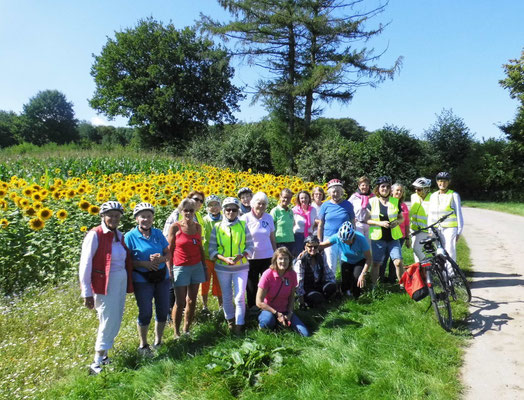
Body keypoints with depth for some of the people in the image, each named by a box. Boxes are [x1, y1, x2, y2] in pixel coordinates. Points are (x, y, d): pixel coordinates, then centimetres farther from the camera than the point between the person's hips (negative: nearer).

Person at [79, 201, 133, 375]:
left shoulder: (120, 235, 7)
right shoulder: (95, 235, -13)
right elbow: (85, 266, -13)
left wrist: (128, 284, 9)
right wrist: (87, 293, -13)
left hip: (120, 283, 7)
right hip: (105, 285, -7)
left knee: (116, 322, 13)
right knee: (109, 323, -2)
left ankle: (102, 354, 31)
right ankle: (97, 364, 14)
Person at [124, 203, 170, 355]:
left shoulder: (158, 233, 3)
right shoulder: (130, 236, -8)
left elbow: (168, 253, 6)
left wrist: (160, 259, -16)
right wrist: (144, 264, -21)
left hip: (162, 277, 4)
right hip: (142, 280, -4)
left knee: (163, 311, 10)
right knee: (145, 313, 3)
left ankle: (158, 341, 33)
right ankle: (143, 345, 26)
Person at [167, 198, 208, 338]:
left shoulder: (197, 226, 6)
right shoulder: (175, 227, -7)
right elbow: (169, 250, -4)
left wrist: (205, 267, 13)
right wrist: (169, 271, -8)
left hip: (196, 267, 4)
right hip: (180, 268, -4)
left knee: (191, 301, 8)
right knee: (180, 303, -1)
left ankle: (186, 330, 24)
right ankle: (176, 333, 17)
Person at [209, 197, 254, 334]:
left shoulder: (243, 225, -2)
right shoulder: (217, 227, -1)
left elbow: (250, 246, 1)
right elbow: (212, 250, -1)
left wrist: (241, 255, -17)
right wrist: (224, 258, -17)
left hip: (241, 267, -1)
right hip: (223, 268, 1)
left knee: (240, 297, -4)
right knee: (226, 296, 14)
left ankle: (239, 324, 9)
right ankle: (230, 320, 34)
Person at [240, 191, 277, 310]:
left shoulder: (269, 218, 4)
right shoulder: (245, 218, -4)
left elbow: (272, 238, 10)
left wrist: (276, 255, 11)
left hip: (267, 257, 2)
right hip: (251, 258, -2)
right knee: (251, 284, 9)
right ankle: (252, 307, 25)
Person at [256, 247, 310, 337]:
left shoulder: (292, 274, -7)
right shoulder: (268, 275, -19)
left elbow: (291, 297, 6)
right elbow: (259, 302, -16)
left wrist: (290, 313, -9)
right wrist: (277, 313, -18)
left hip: (285, 311, 4)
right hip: (269, 310, -4)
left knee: (305, 334, -12)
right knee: (268, 322, -39)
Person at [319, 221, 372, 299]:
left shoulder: (361, 239, -33)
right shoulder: (337, 237, -29)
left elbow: (369, 259, -26)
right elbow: (322, 245, -22)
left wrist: (363, 275, -34)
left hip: (360, 261, -1)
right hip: (346, 262, 2)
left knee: (357, 277, -28)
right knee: (345, 288, -8)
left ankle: (355, 297, 4)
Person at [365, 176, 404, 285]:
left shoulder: (395, 201, 7)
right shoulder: (372, 202, 1)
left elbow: (401, 217, 15)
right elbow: (367, 220, -1)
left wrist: (397, 221, -8)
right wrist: (380, 223, -16)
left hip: (393, 238, 1)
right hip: (378, 238, -1)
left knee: (398, 262, -8)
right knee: (376, 264, 4)